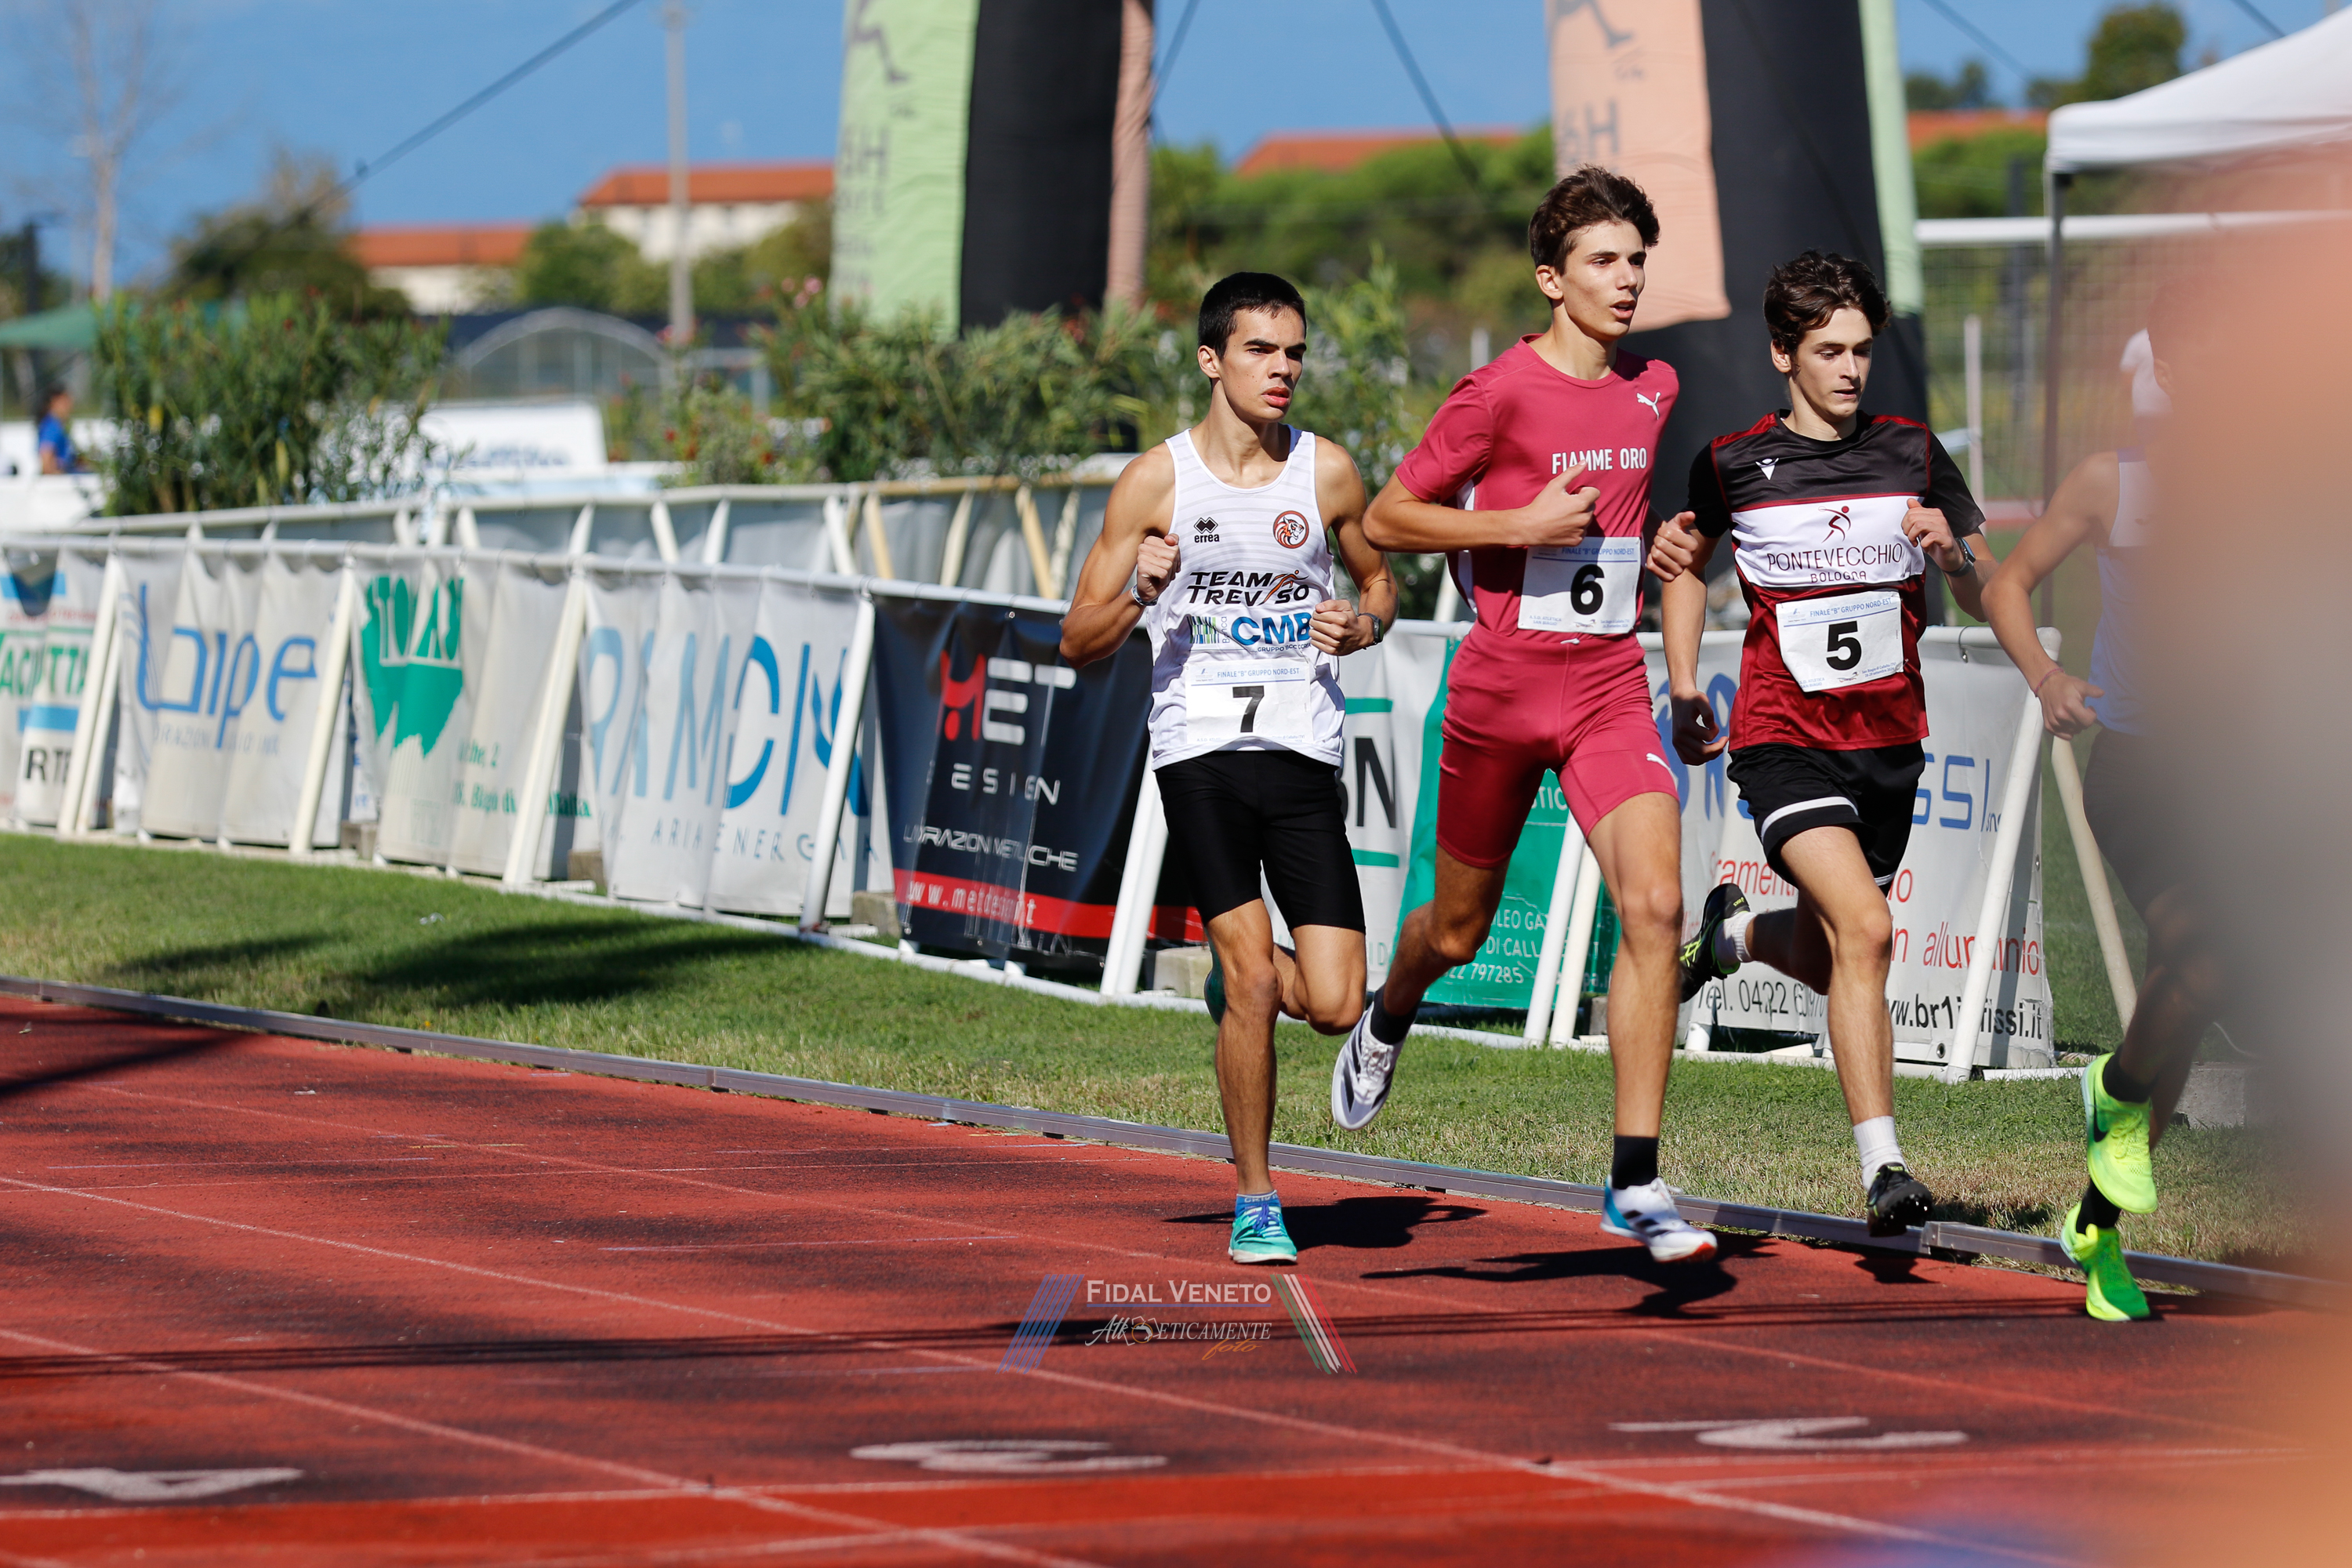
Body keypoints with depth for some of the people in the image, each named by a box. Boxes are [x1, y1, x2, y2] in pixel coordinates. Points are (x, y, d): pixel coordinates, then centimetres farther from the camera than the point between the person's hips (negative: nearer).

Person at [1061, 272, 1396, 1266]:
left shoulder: (1327, 473, 6)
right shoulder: (1156, 482, 0)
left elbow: (1379, 579, 22)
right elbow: (1079, 642, 3)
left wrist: (1362, 624, -1)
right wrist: (1139, 591, -17)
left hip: (1303, 753, 2)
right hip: (1200, 750, -2)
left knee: (1333, 1006, -7)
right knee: (1251, 978, -14)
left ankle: (1245, 976, 30)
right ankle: (1254, 1203, 2)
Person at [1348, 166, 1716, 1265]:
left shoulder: (1653, 388, 7)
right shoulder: (1499, 392, -11)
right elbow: (1385, 519, -9)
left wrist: (1634, 560, 9)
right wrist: (1519, 524, -18)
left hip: (1608, 688, 3)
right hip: (1500, 687, -3)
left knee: (1653, 905, -18)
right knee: (1459, 928, 13)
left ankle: (1636, 1184, -17)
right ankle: (1387, 1023, 52)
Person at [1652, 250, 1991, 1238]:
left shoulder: (1912, 454, 3)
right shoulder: (1734, 464, -2)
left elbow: (1982, 600, 6)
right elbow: (1687, 562, 18)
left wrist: (1953, 552, -16)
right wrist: (1684, 691, 11)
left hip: (1889, 739, 4)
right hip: (1784, 739, -4)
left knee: (1826, 965, 14)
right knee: (1864, 930, -24)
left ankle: (1737, 932, 50)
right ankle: (1883, 1172, -23)